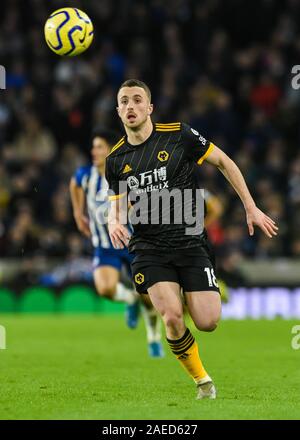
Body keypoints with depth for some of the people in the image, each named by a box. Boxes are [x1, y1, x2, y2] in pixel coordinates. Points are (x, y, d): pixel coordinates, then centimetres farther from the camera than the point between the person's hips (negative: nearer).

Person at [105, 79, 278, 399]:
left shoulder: (179, 135, -4)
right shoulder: (115, 159, 4)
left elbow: (224, 162, 6)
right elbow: (117, 203, 16)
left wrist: (251, 208, 4)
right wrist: (114, 223, -9)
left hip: (190, 242, -1)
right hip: (149, 248, 1)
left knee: (208, 322, -11)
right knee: (172, 317, -22)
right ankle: (202, 381, 1)